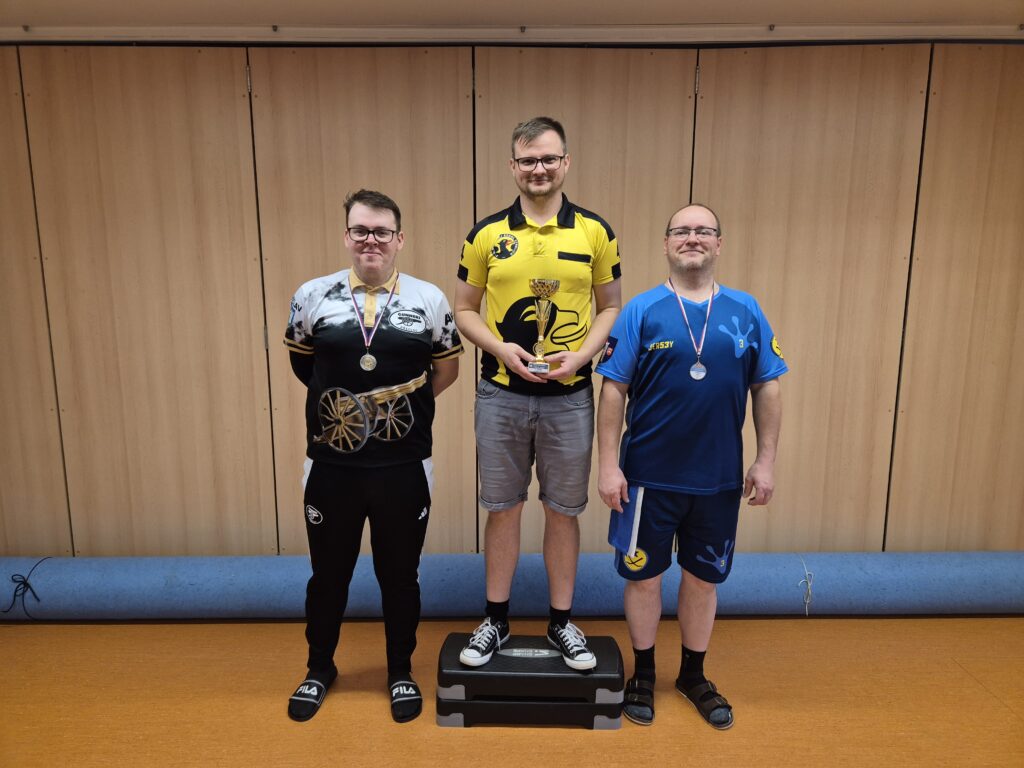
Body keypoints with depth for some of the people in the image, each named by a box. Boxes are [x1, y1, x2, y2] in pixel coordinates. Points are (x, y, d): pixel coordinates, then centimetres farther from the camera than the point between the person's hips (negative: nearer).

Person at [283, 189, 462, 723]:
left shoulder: (429, 300, -2)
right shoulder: (312, 297, -1)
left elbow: (446, 370, 9)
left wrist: (404, 406, 4)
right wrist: (341, 402, 11)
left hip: (405, 468, 0)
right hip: (331, 467, 1)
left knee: (399, 575, 15)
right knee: (328, 574, 17)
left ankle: (401, 671, 37)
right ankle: (320, 668, 41)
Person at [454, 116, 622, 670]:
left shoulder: (595, 232, 0)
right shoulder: (486, 234, 0)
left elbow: (611, 307, 5)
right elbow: (464, 310, 5)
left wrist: (580, 354, -12)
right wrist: (500, 348, -13)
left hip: (568, 397, 0)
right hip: (500, 396, 1)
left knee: (563, 510, 11)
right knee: (502, 508, 11)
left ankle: (562, 623, 29)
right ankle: (495, 622, 28)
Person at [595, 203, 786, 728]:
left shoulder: (746, 312, 2)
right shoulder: (641, 311, -6)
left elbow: (767, 389, 5)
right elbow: (614, 391, -8)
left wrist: (766, 459, 1)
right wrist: (608, 465, -11)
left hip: (719, 478, 2)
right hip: (649, 475, -2)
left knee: (703, 578, 16)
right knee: (644, 575, 12)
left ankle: (694, 675, 38)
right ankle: (643, 674, 34)